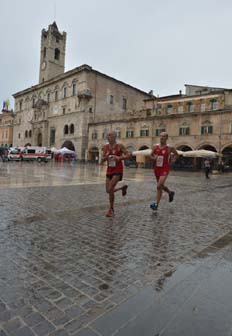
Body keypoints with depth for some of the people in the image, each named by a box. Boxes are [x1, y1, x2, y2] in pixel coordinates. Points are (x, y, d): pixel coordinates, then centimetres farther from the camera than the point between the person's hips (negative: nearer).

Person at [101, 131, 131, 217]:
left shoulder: (119, 146, -6)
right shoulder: (105, 147, 6)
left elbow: (128, 155, -7)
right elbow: (102, 160, 6)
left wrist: (119, 158, -20)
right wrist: (105, 157, -16)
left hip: (118, 170, -6)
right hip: (109, 170, 6)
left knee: (110, 189, -16)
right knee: (108, 190, 9)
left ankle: (111, 209, 3)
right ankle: (123, 187, 37)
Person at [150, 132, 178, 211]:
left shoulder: (170, 148, -6)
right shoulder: (155, 147, 1)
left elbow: (176, 154, 12)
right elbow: (151, 155, 13)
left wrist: (173, 160, -4)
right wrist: (153, 158, -9)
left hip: (165, 169, -5)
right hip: (156, 168, 5)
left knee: (159, 186, -17)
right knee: (161, 186, 19)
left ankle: (156, 204, -9)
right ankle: (170, 193, 49)